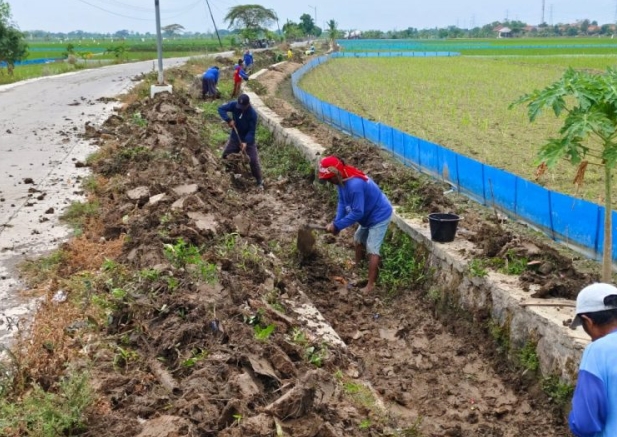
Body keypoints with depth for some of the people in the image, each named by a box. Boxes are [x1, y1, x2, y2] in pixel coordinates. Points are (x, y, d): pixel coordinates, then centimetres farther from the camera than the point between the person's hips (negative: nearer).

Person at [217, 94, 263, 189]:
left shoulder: (252, 114, -26)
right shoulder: (234, 105, -18)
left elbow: (251, 131, -22)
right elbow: (221, 108, -14)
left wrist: (246, 142, -34)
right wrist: (228, 120, -27)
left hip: (248, 139, -4)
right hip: (235, 137, 4)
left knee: (254, 160, -6)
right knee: (225, 155, 11)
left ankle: (260, 182, 7)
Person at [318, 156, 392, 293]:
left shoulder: (355, 185, -36)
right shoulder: (342, 180, -7)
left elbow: (357, 212, -32)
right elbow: (342, 203, 1)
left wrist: (337, 225, -25)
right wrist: (336, 221, -14)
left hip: (380, 216, -10)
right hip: (369, 215, 10)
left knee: (372, 249, -12)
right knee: (358, 241, 22)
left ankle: (370, 285, -8)